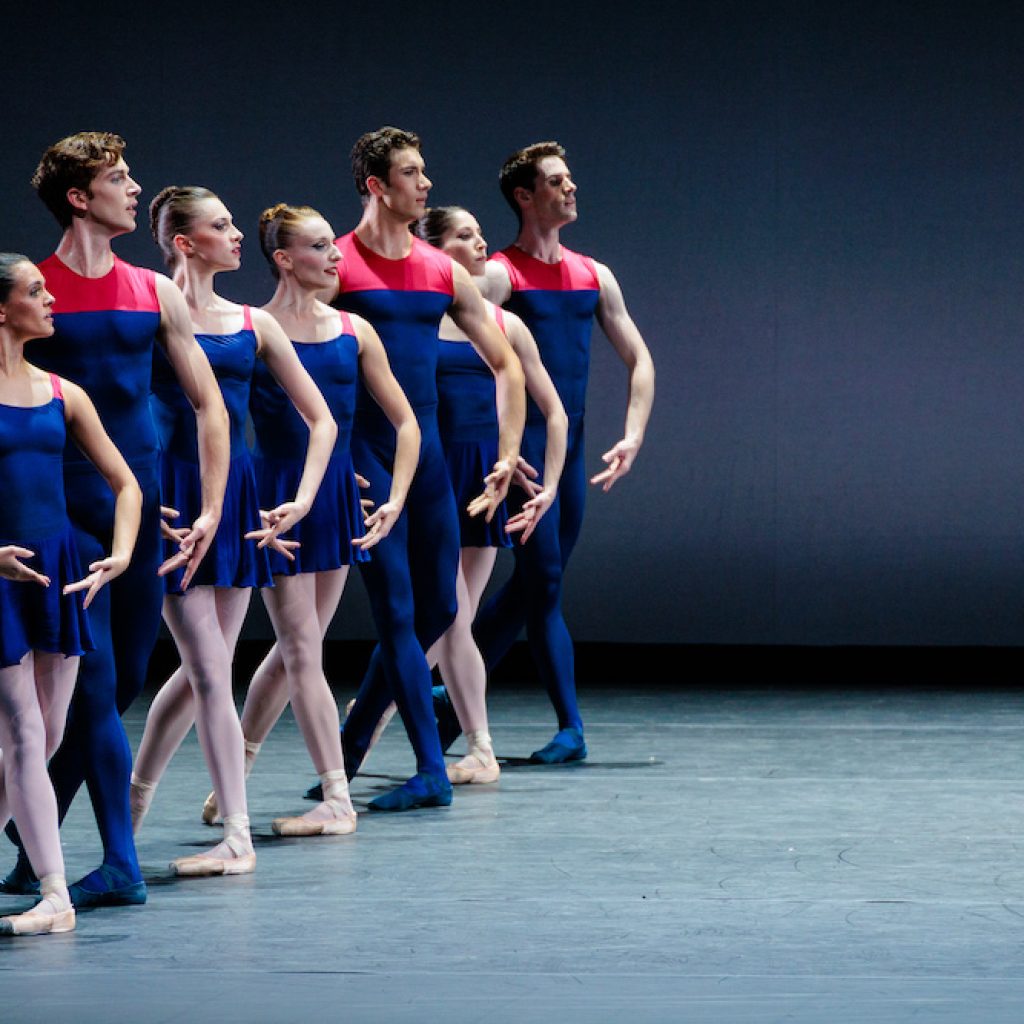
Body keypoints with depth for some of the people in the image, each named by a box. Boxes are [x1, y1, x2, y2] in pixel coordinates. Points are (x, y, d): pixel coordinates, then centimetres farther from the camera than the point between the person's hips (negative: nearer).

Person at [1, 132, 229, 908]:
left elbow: (210, 405, 11)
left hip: (141, 508, 5)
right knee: (96, 684, -9)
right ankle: (121, 865, -5)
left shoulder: (155, 292, 8)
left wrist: (212, 509, 2)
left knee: (124, 684, 7)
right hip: (66, 508, -5)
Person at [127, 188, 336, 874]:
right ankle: (237, 837, -4)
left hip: (236, 495, 5)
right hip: (175, 496, -5)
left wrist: (303, 499, 2)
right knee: (211, 670, -7)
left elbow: (321, 420, 14)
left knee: (204, 668, 10)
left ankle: (138, 788, 31)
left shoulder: (253, 323, 10)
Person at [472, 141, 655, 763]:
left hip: (570, 450, 7)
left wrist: (634, 437, 5)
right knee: (544, 584, -9)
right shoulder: (500, 275, -6)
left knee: (531, 586, 8)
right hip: (522, 449, -7)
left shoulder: (594, 277, 14)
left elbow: (639, 360, 18)